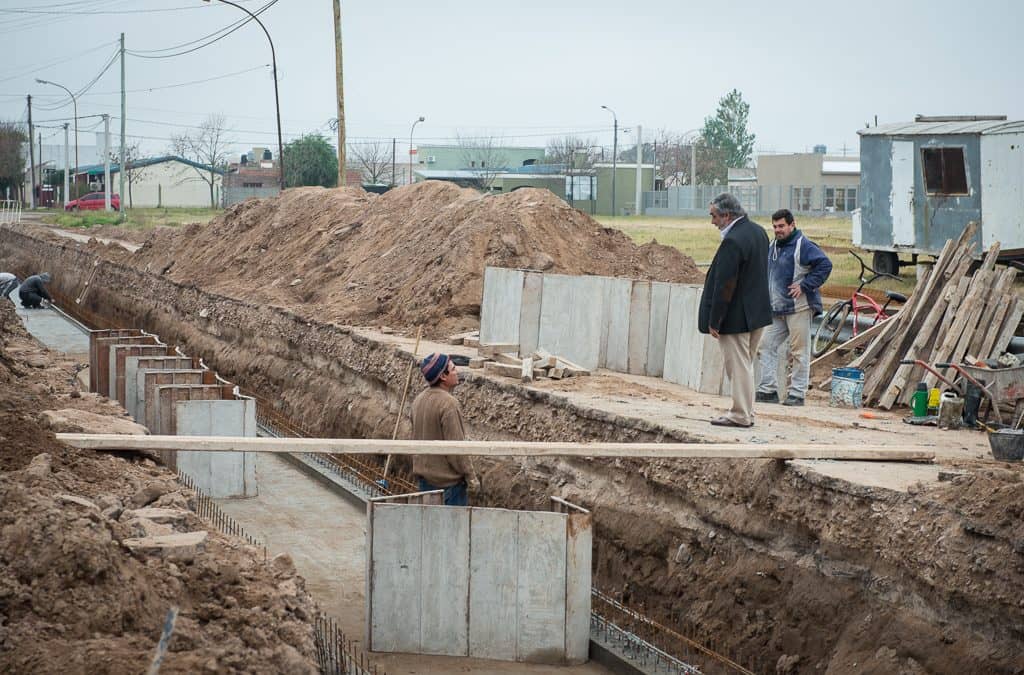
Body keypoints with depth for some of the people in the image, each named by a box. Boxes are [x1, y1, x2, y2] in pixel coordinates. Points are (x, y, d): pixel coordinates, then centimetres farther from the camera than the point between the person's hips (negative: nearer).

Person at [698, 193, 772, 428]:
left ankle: (741, 415, 5)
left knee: (739, 366, -1)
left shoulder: (732, 242, -23)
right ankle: (747, 412, 24)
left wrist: (714, 321, -16)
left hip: (736, 317, -9)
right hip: (758, 312, 10)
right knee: (745, 364, 18)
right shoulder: (758, 231, 7)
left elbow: (724, 286, -22)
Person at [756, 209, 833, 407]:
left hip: (799, 308, -8)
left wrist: (805, 286, -18)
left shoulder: (803, 246, -11)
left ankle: (797, 393, 2)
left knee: (799, 351, -2)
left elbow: (825, 265, -18)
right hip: (776, 309, 8)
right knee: (767, 346, 6)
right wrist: (767, 296, 17)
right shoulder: (772, 247, 15)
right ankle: (768, 389, 11)